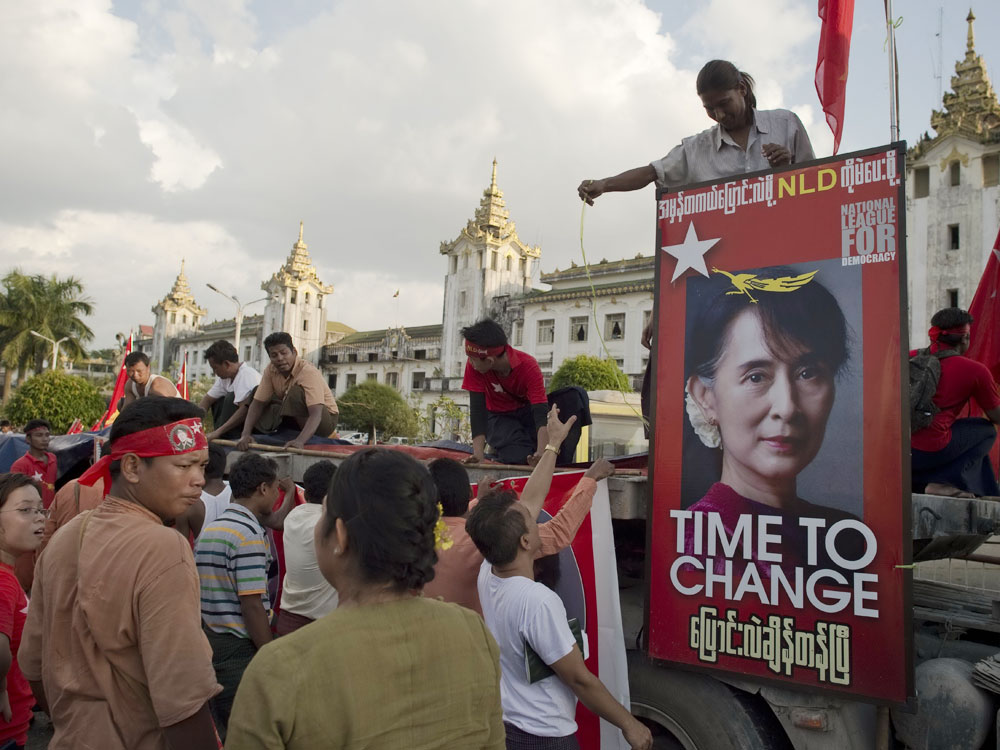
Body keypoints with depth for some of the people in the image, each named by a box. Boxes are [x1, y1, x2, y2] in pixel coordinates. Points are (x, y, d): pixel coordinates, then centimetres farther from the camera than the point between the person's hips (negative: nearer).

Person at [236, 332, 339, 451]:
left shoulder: (309, 372, -28)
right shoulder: (271, 370, -7)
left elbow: (316, 414, -38)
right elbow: (257, 403, -8)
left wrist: (300, 441, -54)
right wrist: (246, 434, -24)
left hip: (325, 420, -6)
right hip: (297, 420, 7)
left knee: (296, 392, -31)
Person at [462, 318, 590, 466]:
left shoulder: (529, 367, -29)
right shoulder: (474, 367, -25)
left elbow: (541, 413, -38)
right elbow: (477, 409, -27)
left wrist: (541, 452, -54)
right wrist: (478, 454, -38)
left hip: (528, 410, 2)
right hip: (500, 418, -1)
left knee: (576, 395, -26)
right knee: (520, 458, -35)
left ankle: (561, 463, -21)